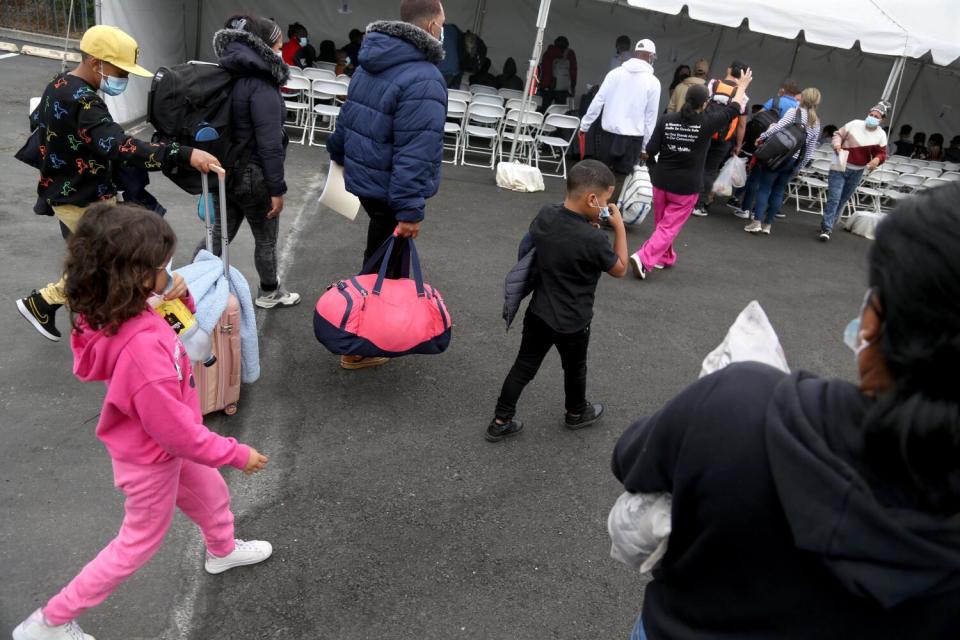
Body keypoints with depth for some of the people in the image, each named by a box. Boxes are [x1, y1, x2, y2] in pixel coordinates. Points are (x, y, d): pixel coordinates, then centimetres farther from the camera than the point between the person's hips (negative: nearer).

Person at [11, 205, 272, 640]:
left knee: (210, 495, 31)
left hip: (163, 443, 8)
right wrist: (237, 455, -19)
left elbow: (180, 323, 6)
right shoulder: (142, 349, -42)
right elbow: (176, 431, -32)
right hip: (152, 458, -8)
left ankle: (223, 551, 61)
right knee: (139, 543, 17)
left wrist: (181, 296, -16)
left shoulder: (112, 313, -16)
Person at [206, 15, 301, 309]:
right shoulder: (262, 85, -20)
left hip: (223, 171, 8)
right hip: (253, 177, -8)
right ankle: (269, 293, 32)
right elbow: (269, 144, -23)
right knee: (266, 239, 13)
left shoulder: (227, 75, 6)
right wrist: (277, 189, -18)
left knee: (219, 235, 18)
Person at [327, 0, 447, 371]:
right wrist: (411, 209, -25)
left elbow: (347, 116, 20)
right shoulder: (424, 79, -22)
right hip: (390, 190, -9)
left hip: (363, 177, 9)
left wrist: (339, 153, 35)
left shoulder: (372, 63, 8)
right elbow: (415, 152, -27)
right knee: (382, 267, 4)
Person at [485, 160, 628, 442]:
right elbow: (620, 270, -10)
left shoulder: (545, 215, -12)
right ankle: (576, 413, 47)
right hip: (572, 323, -4)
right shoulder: (594, 239, -28)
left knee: (524, 366, 16)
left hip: (538, 314, 4)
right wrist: (620, 227, -5)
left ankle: (500, 422, 23)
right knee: (574, 369, 22)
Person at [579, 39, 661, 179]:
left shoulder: (615, 73, 2)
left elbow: (598, 101, 1)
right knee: (622, 176, 2)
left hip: (610, 133, 3)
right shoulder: (653, 82, -2)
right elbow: (651, 116, -1)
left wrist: (584, 125, 9)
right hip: (633, 137, -2)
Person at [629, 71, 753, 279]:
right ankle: (644, 259, -14)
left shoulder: (667, 120, -5)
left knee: (662, 222, 20)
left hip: (661, 180, 4)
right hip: (686, 186, -3)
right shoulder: (707, 123, -10)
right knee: (669, 227, 0)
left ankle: (665, 257, 34)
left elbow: (650, 151, -5)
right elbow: (734, 108, 6)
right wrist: (742, 86, 23)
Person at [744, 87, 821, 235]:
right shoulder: (817, 123, 13)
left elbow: (778, 127, -18)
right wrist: (800, 166, 17)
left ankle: (756, 222, -8)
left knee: (764, 188, -1)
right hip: (794, 161, 5)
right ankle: (768, 224, 12)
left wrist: (762, 137, -6)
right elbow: (810, 150, 12)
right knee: (778, 192, 11)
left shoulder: (794, 111, -3)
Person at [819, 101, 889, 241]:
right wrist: (837, 144, -20)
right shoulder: (854, 124, -9)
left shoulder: (881, 135, -2)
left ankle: (829, 224, 27)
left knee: (843, 200, 13)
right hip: (840, 167, -4)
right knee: (833, 198, -12)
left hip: (857, 172, 4)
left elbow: (882, 153, 1)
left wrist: (877, 160, -22)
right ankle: (826, 228, -12)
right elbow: (838, 134, 1)